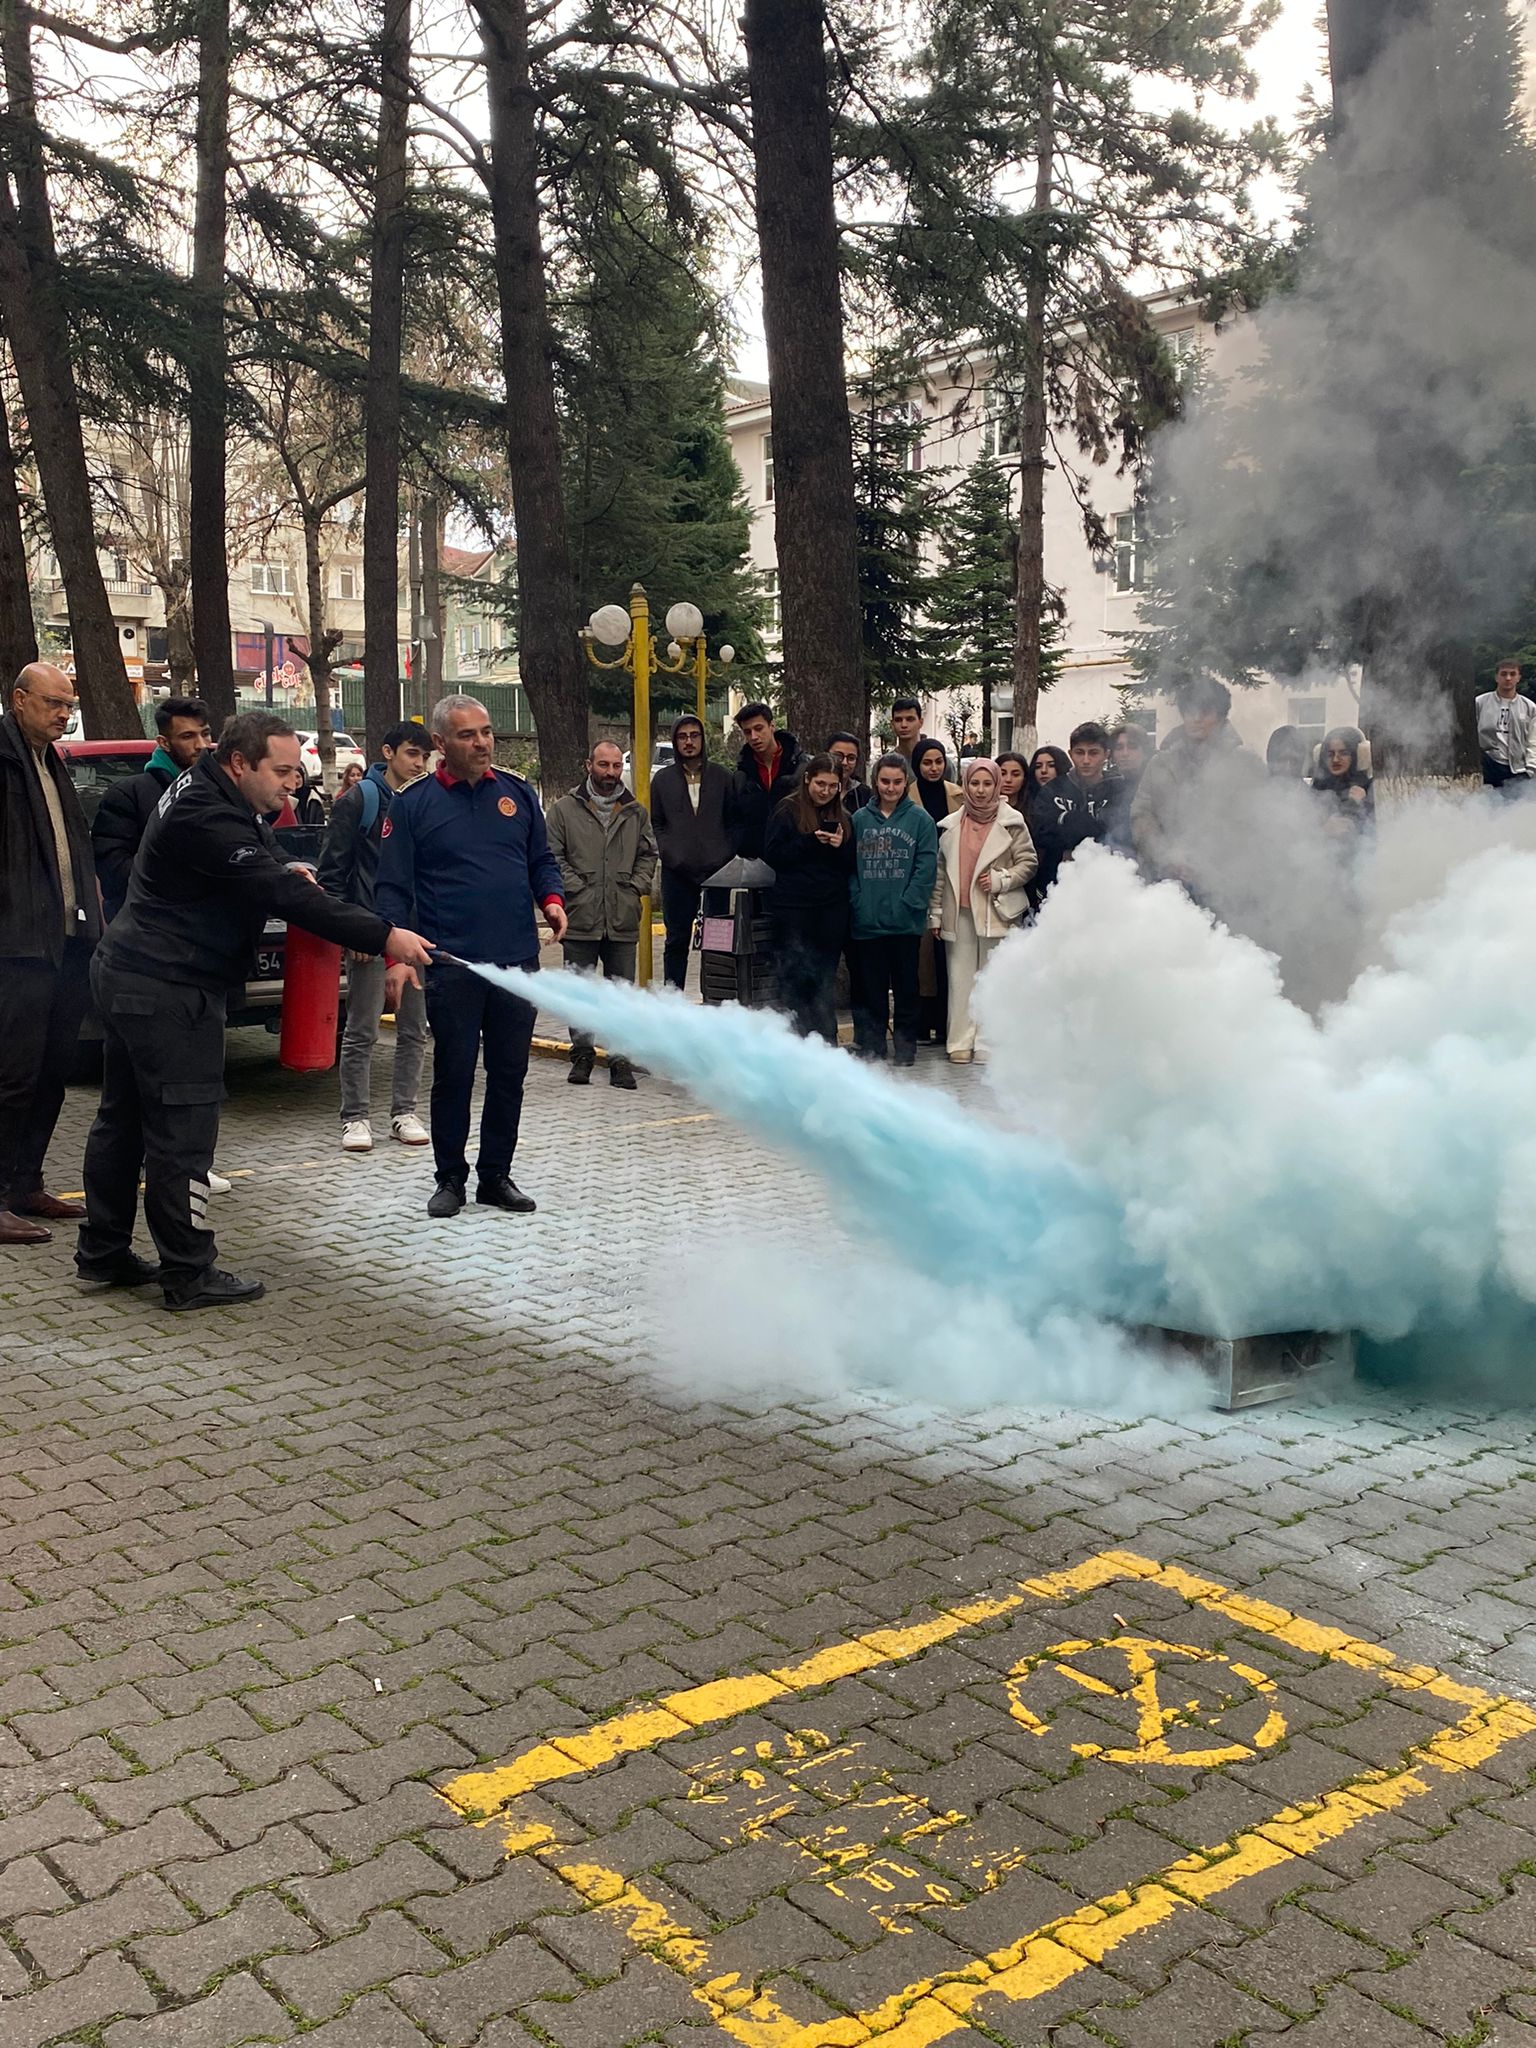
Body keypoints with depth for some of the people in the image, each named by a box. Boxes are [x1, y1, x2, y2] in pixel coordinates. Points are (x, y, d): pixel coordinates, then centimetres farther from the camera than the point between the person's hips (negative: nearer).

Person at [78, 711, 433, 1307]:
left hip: (130, 977, 11)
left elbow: (255, 872, 26)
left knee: (124, 1119, 16)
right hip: (167, 992, -11)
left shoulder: (210, 796, 11)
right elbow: (281, 894, -28)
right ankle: (189, 1275, 1)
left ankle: (103, 1253, 27)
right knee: (182, 1129, -5)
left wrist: (281, 872, 3)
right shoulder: (205, 816, -23)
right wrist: (382, 936, -29)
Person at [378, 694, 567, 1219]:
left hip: (518, 961, 3)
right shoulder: (413, 804, -1)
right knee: (453, 1076, 3)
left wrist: (551, 899, -3)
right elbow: (392, 887, -3)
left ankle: (496, 1176, 22)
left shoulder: (517, 793, 9)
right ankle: (450, 1178, 18)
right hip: (452, 965, -3)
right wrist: (395, 956, -14)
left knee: (509, 1074, 10)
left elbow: (542, 860, 18)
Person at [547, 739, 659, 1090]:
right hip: (580, 919, -2)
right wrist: (576, 888, -10)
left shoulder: (635, 812, 12)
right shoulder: (565, 808, 2)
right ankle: (582, 1055, 18)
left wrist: (636, 886, 2)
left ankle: (621, 1060, 12)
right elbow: (553, 856, -1)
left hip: (624, 920, 2)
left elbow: (648, 854, 17)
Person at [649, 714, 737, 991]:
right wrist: (666, 851, -2)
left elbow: (733, 820, 8)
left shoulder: (723, 776, 7)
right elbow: (654, 822, 11)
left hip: (717, 868, 0)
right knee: (677, 941, 5)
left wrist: (727, 853, -3)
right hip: (677, 872, 0)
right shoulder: (662, 779, 9)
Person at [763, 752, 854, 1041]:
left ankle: (825, 1041, 11)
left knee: (825, 979, 7)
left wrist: (840, 846, -8)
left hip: (832, 908, 4)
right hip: (794, 907, -4)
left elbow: (851, 865, 13)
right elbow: (772, 855, -7)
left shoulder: (842, 818, 13)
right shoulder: (788, 811, 0)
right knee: (794, 978, -3)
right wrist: (810, 841, -16)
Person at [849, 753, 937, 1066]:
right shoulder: (860, 819, 7)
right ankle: (871, 1041, 17)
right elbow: (850, 865, 5)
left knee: (906, 984, 6)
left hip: (906, 921, -2)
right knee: (871, 985, 8)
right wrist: (858, 901, -7)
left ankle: (906, 1043, 16)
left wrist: (908, 904, -13)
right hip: (867, 920, 2)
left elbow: (926, 867, -5)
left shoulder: (920, 819, 0)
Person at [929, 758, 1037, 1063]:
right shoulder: (951, 824, 10)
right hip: (960, 912, 3)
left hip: (996, 912, -2)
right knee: (961, 977, 3)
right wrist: (935, 912, 9)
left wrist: (1000, 880, -12)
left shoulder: (1012, 822, 1)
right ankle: (961, 1041, 8)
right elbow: (939, 871, 12)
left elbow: (1028, 863, 2)